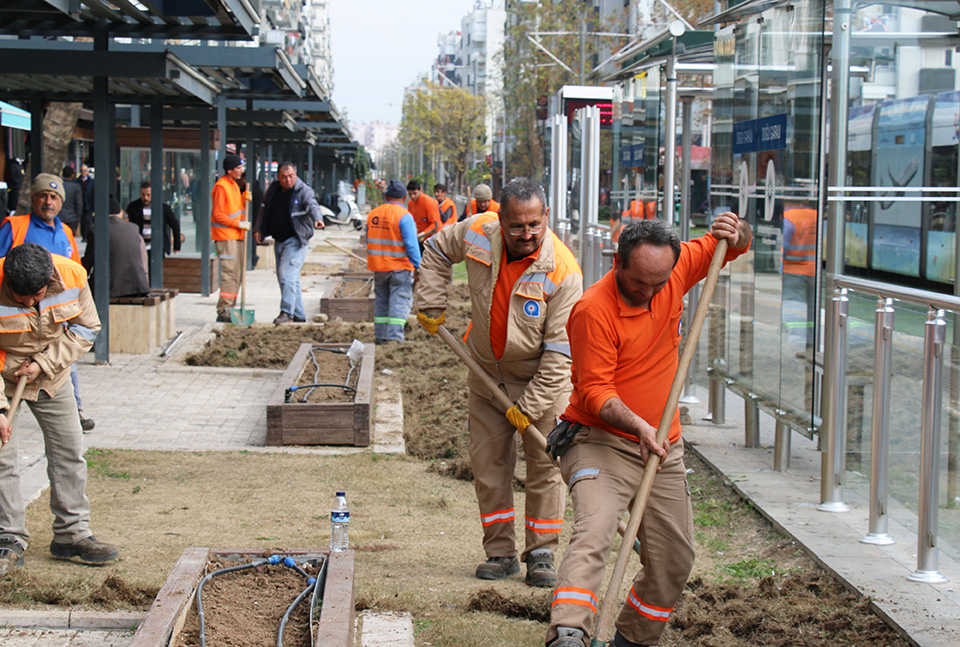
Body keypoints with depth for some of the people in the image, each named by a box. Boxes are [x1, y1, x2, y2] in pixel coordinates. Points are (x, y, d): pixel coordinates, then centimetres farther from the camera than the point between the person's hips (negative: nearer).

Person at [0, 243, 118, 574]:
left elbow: (85, 329, -6)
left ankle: (72, 534, 16)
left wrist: (43, 363, -18)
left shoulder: (73, 277, -21)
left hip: (51, 377, 3)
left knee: (68, 451, 5)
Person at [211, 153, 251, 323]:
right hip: (225, 237, -10)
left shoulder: (234, 185, 18)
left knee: (237, 275, 10)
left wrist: (245, 198, 7)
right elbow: (218, 215, -16)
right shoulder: (221, 186, -12)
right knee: (230, 274, -12)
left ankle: (229, 309, 16)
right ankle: (223, 311, -10)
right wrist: (238, 224, -16)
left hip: (236, 236, 10)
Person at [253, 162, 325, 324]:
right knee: (286, 278, 11)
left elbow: (312, 205, -29)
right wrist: (258, 229, 16)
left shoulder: (304, 191, -10)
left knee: (287, 274, -18)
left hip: (296, 240, -7)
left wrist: (317, 218, -49)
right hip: (279, 241, 7)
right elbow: (264, 210, 20)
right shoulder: (273, 189, 8)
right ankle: (299, 314, 19)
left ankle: (287, 311, -16)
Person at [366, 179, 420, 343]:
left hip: (378, 266, 6)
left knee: (381, 299, 16)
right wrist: (418, 266, -12)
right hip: (400, 267, -6)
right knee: (400, 301, -2)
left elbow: (369, 240, 15)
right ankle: (394, 336, -10)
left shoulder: (373, 214, 5)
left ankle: (380, 335, 19)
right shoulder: (404, 216, -14)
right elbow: (411, 245, -18)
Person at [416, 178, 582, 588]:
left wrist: (530, 405, -21)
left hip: (541, 377, -4)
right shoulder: (478, 234, -16)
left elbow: (560, 349, -22)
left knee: (544, 464, -2)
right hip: (487, 372, 4)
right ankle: (500, 553, 15)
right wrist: (431, 305, 3)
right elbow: (437, 252, 9)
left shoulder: (563, 271, -26)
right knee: (487, 462, 6)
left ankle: (541, 555, 10)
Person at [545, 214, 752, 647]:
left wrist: (735, 234, -11)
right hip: (602, 444, -6)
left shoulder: (674, 272, -2)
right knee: (593, 532, -29)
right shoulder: (593, 310, -20)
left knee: (674, 558, 10)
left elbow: (725, 249, 13)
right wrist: (636, 425, -34)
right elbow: (594, 391, -19)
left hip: (663, 449, 6)